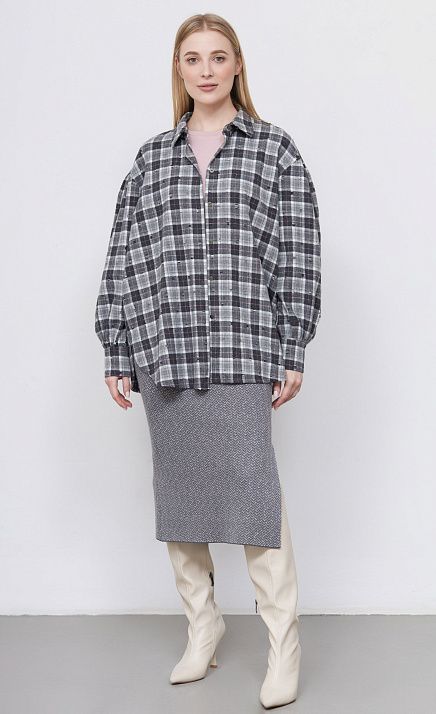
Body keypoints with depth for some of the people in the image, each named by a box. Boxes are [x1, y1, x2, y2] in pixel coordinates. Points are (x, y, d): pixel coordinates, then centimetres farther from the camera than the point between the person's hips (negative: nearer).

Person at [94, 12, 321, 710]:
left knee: (253, 488, -6)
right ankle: (202, 624, 25)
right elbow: (123, 257, 10)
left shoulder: (275, 149, 5)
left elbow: (299, 255, 1)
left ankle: (284, 642, 6)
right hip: (162, 350, 4)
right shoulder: (151, 157, 12)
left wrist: (292, 352, -5)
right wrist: (117, 355, 6)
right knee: (177, 490, 9)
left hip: (243, 350, -3)